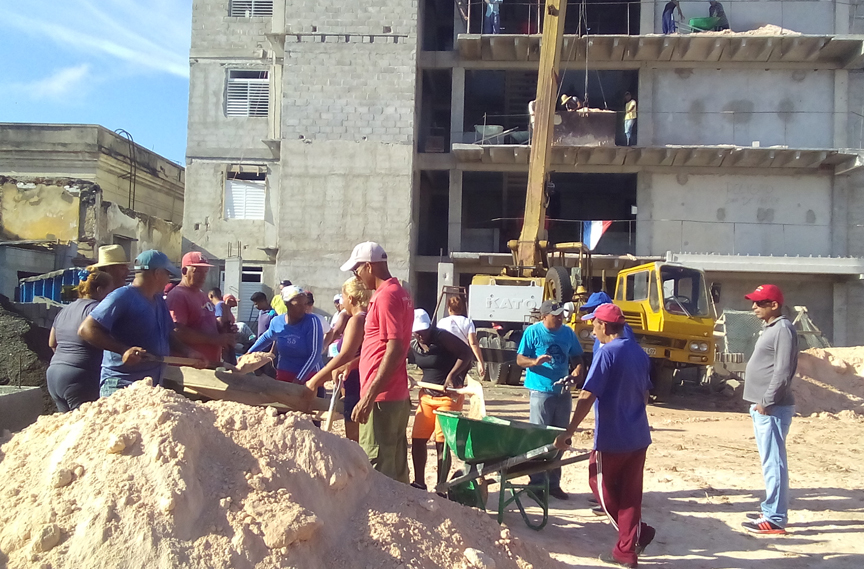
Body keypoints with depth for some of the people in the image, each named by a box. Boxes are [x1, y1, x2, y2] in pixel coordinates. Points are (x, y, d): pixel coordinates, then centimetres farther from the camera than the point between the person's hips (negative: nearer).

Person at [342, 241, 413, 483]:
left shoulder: (385, 296, -15)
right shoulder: (401, 293, 16)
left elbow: (395, 350, -23)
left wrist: (369, 396, -24)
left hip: (381, 398, -10)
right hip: (399, 395, 10)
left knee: (376, 471, -5)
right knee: (395, 468, 14)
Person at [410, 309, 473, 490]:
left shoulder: (442, 337, -16)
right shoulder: (412, 347, 1)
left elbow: (466, 353, -18)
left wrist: (452, 375, -27)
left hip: (449, 396, -6)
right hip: (427, 395, 6)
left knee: (442, 442, -5)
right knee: (417, 439, 6)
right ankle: (419, 483, 21)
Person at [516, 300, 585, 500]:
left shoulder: (568, 332, 7)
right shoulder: (533, 332, -6)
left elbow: (576, 357, 15)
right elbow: (520, 359, -6)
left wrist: (578, 369, -7)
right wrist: (535, 361, -27)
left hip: (563, 392, 5)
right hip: (541, 391, -5)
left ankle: (553, 483, 21)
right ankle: (536, 483, 5)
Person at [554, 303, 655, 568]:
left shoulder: (606, 354, -16)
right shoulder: (640, 354, 7)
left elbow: (587, 397, -20)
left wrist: (568, 432, -18)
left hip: (612, 438, -7)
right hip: (638, 436, 7)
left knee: (601, 484, 12)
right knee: (630, 493, 11)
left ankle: (639, 532, 11)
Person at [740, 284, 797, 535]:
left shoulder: (783, 329, -13)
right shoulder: (770, 329, 17)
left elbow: (783, 371, -20)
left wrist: (766, 401, -20)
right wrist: (760, 402, 17)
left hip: (772, 408, -10)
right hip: (762, 407, 10)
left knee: (773, 462, -7)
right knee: (770, 462, 15)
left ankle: (775, 519, -3)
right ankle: (771, 510, 23)